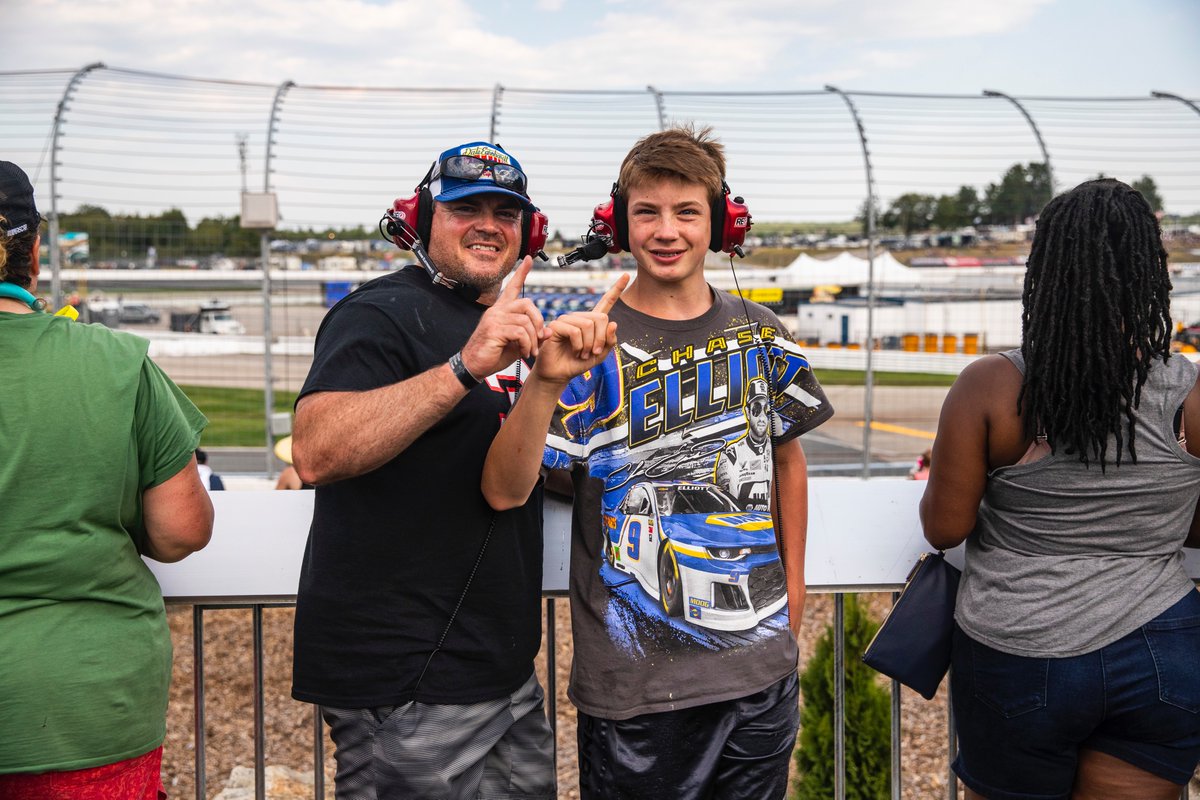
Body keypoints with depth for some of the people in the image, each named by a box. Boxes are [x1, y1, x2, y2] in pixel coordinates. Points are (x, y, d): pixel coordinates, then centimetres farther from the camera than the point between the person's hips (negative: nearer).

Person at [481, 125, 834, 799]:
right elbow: (504, 492, -18)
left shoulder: (762, 336, 3)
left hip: (765, 664, 4)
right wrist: (545, 383, -34)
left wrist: (793, 590, 14)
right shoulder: (592, 346, -9)